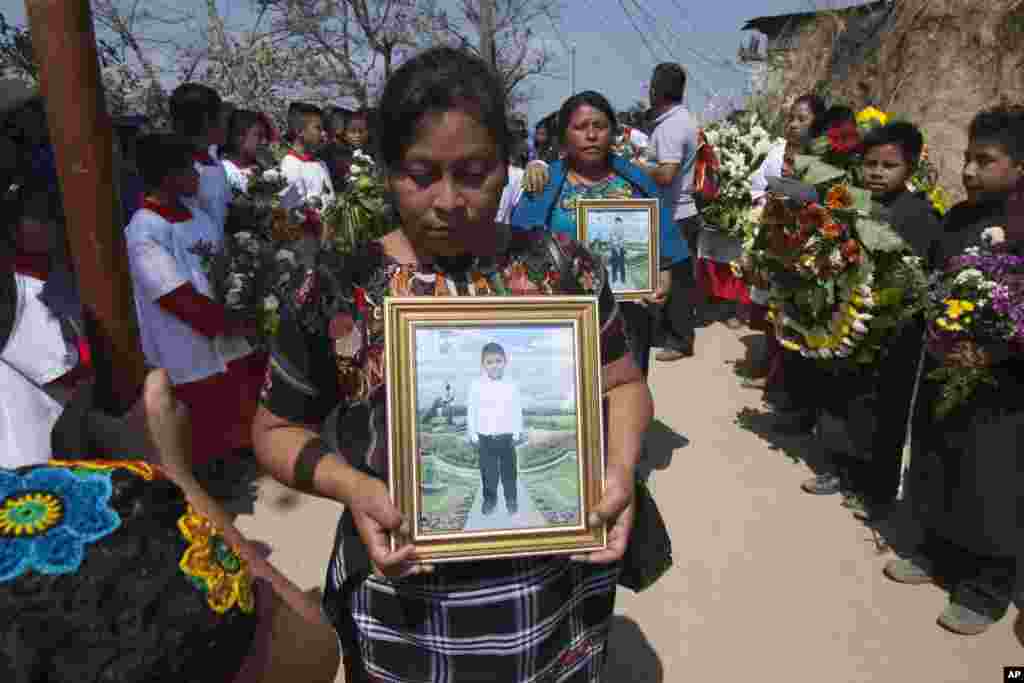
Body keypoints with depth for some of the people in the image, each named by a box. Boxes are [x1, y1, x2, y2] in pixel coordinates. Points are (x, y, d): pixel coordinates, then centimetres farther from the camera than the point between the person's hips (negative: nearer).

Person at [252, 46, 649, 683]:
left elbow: (622, 382, 6)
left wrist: (621, 467, -13)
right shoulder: (338, 290, -10)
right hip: (403, 606, -1)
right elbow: (278, 429, 0)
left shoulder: (565, 267, -6)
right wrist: (352, 487, -18)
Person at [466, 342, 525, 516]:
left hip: (506, 437, 0)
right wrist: (472, 434, -1)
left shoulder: (512, 386, -7)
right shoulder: (476, 385, -9)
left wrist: (517, 433, 0)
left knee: (509, 470, 13)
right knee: (488, 471, 11)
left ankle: (511, 499, 32)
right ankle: (489, 499, 31)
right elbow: (471, 410, -2)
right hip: (485, 438, 0)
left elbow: (517, 411, 0)